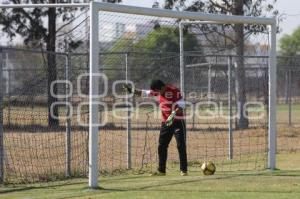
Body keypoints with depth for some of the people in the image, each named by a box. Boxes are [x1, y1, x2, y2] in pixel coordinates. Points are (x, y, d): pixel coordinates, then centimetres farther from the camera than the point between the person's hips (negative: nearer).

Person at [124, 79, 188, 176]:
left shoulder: (174, 90, -17)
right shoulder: (158, 91, 4)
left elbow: (181, 105, -22)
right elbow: (145, 93, 14)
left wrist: (173, 114, -35)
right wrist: (132, 90, 4)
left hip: (177, 121, -7)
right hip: (165, 122, 7)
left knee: (181, 146, -8)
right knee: (161, 146, 6)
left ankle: (183, 170, -5)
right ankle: (161, 170, 13)